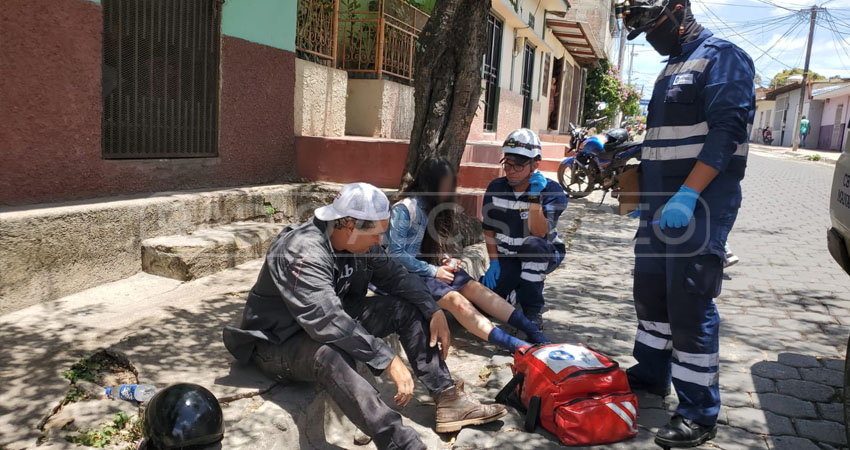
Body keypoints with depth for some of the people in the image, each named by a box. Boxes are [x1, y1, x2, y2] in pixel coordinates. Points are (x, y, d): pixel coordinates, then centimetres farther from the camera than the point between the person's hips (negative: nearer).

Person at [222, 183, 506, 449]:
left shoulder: (359, 242, -6)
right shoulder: (303, 253, -31)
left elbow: (395, 275, 4)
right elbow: (328, 322, -41)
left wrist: (434, 311, -10)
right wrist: (388, 360, -42)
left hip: (335, 322, 8)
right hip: (280, 342, -8)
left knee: (407, 308, -5)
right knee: (330, 355, -42)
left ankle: (448, 399, -8)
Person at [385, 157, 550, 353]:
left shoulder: (436, 206, 12)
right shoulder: (404, 209, -14)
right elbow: (396, 254, -18)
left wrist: (447, 259, -2)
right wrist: (433, 271, -17)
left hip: (432, 266, 8)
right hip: (411, 273, -8)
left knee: (474, 287, -17)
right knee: (454, 299, -30)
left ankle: (531, 329, -28)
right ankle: (513, 344, -45)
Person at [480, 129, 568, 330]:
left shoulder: (552, 190, -18)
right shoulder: (496, 188, -7)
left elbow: (538, 233, -30)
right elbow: (489, 228, 2)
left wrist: (534, 197, -39)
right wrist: (494, 261, -6)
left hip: (543, 255, -3)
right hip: (507, 257, 3)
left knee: (532, 244, -40)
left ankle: (533, 311, -22)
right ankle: (515, 286, 19)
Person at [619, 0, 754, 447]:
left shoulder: (722, 57, -8)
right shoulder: (671, 68, 19)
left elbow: (726, 131, -20)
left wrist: (687, 195, -27)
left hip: (699, 204, -9)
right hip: (660, 204, 9)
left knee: (689, 304, -7)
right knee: (650, 291, 15)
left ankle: (700, 413, 4)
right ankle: (651, 373, 33)